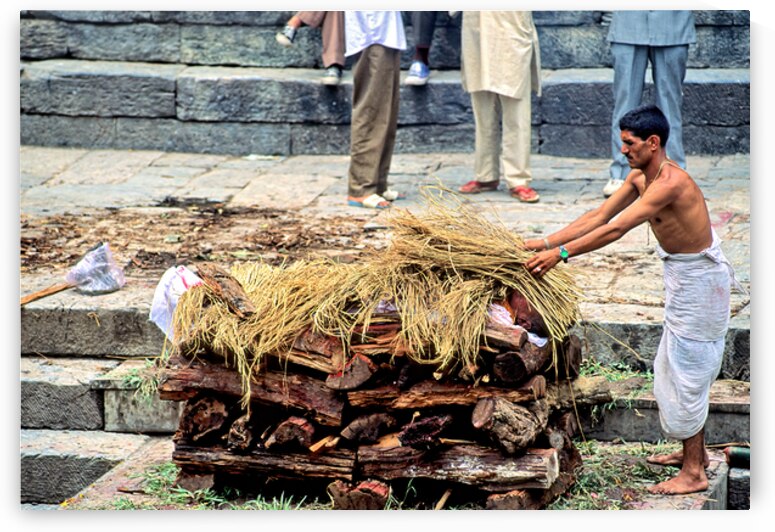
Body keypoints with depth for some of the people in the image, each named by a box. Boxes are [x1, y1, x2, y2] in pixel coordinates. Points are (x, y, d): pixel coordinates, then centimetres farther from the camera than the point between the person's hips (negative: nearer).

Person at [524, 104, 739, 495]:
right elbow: (599, 216, 3)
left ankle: (694, 474, 4)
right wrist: (547, 242, -4)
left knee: (686, 374, -4)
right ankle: (694, 452, 34)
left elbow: (616, 229, -33)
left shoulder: (670, 181, -29)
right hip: (682, 277, 10)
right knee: (675, 371, 20)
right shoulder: (639, 177, 1)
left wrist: (562, 253, -33)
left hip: (699, 281, -10)